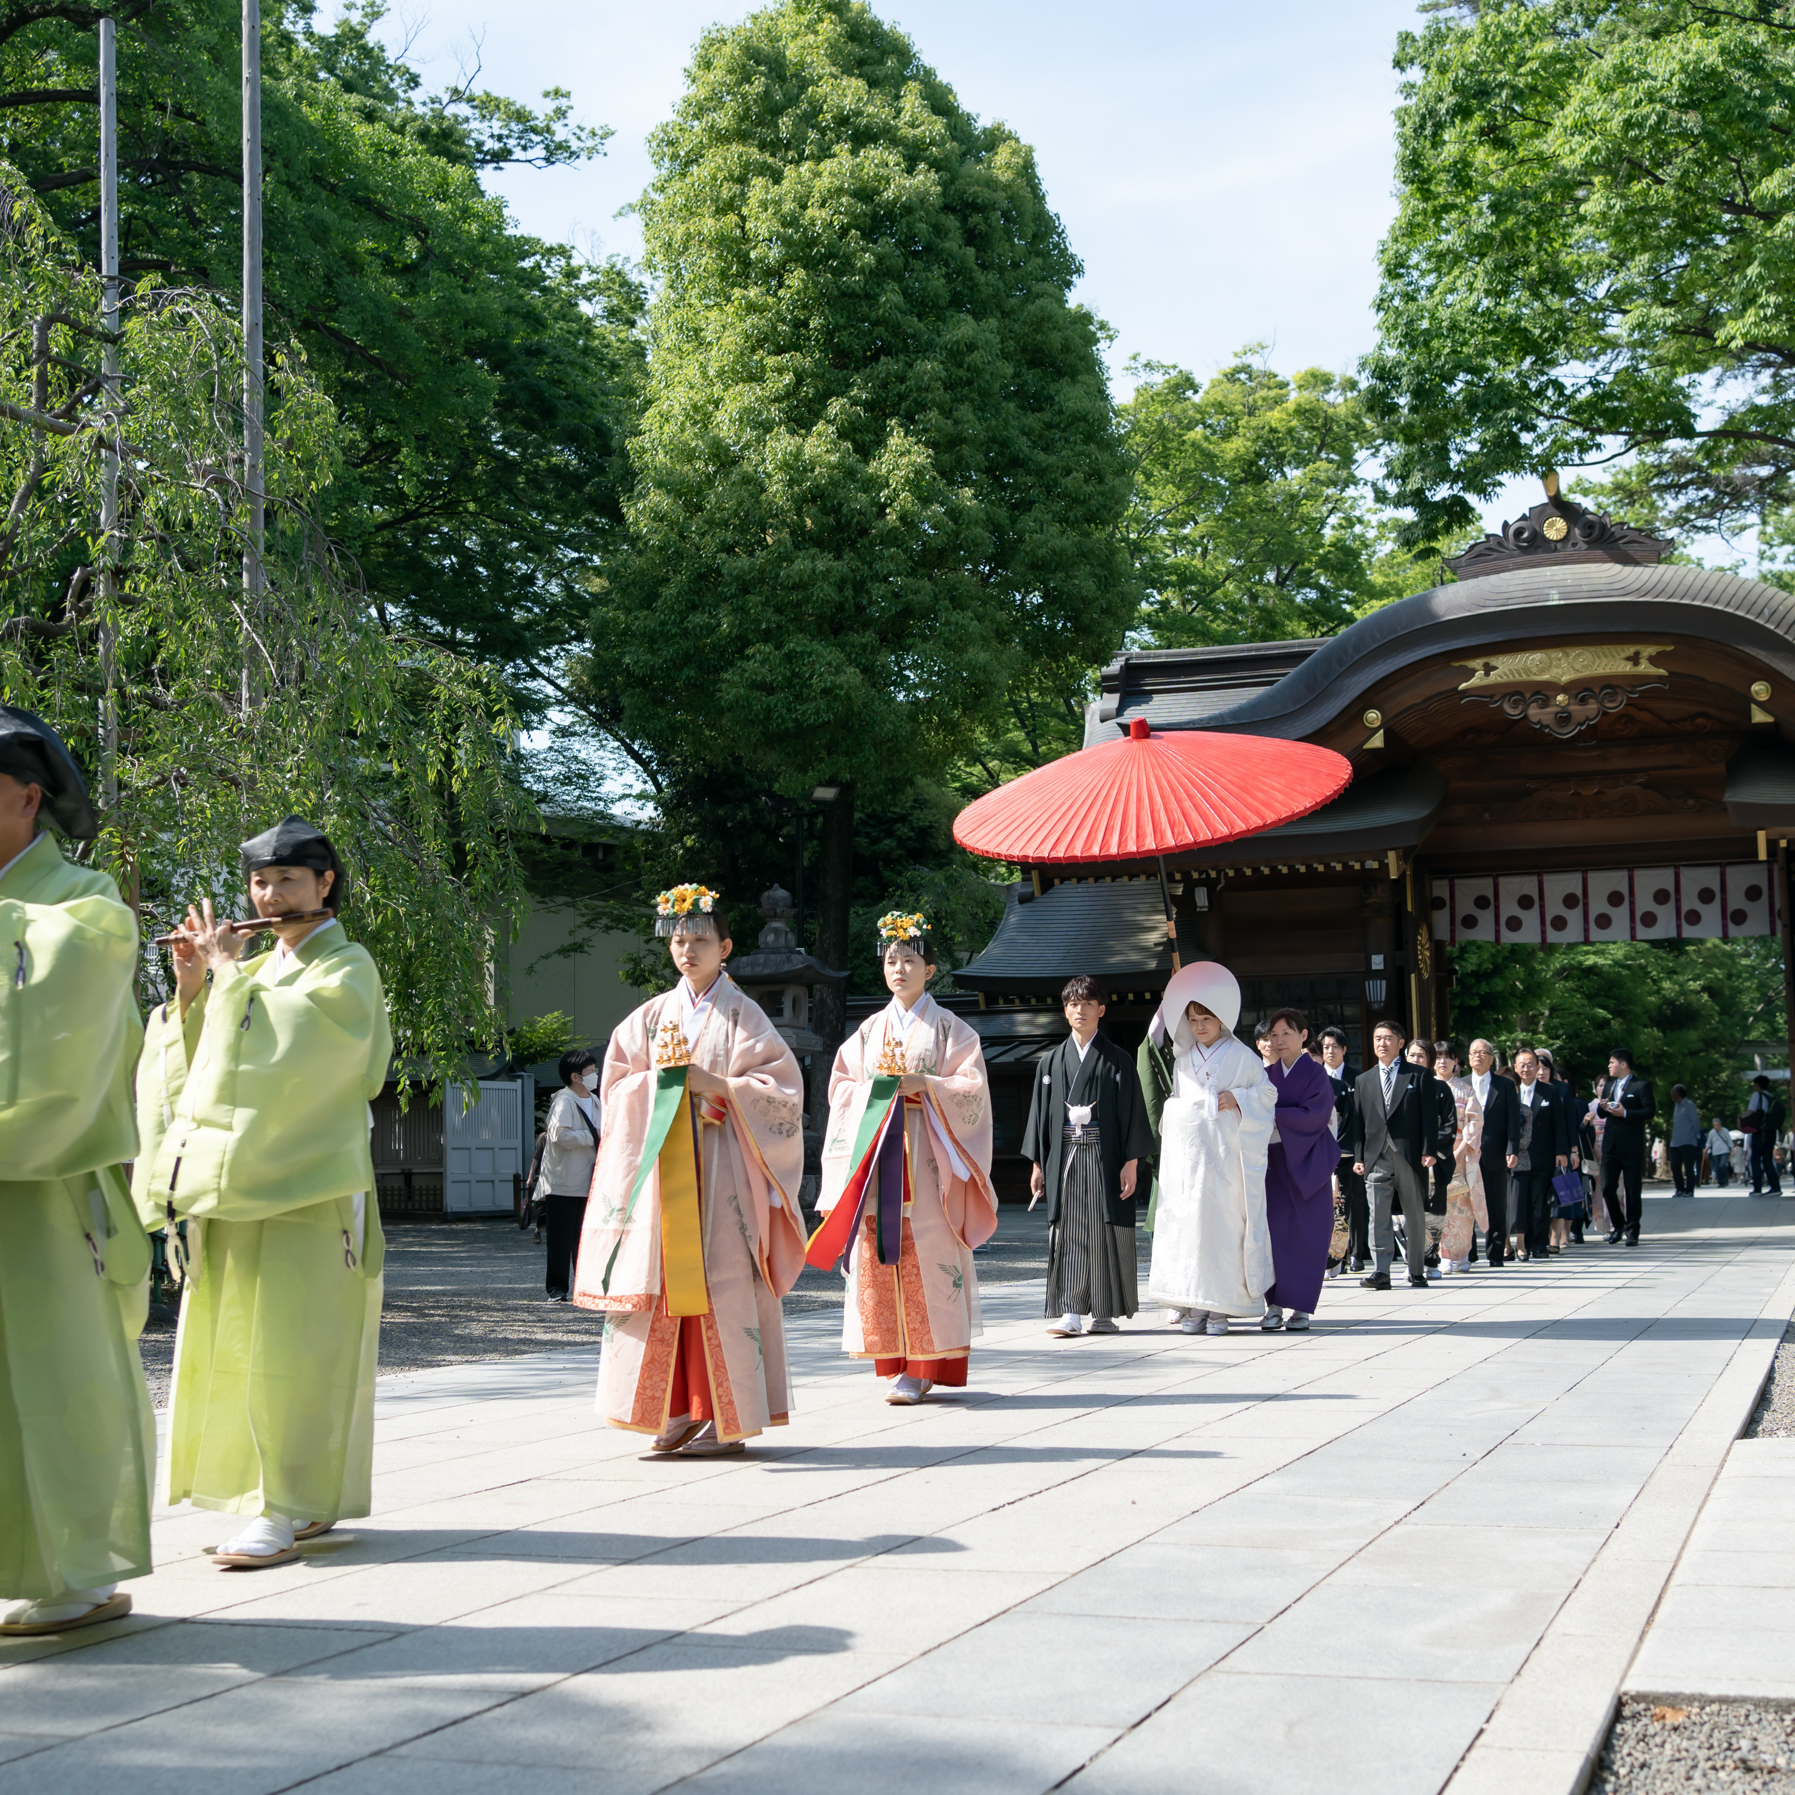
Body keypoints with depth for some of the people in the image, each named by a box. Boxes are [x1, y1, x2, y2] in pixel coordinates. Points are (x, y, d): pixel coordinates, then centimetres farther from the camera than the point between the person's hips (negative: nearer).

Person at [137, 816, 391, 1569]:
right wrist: (190, 990, 2)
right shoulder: (257, 974, 19)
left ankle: (286, 1513, -7)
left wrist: (228, 972, -10)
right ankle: (309, 1501, 15)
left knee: (291, 1346, -9)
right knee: (237, 1346, 7)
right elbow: (192, 1068, 14)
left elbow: (281, 1051, -19)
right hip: (238, 1188, 8)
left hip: (308, 1187, -8)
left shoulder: (346, 969, -2)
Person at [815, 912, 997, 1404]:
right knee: (876, 1248, -4)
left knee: (924, 1251, -10)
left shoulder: (947, 1028, 6)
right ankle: (895, 1363, 2)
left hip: (924, 1152, -4)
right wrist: (874, 1088, -4)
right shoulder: (869, 1030, 17)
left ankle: (922, 1366, -7)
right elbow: (841, 1085, 15)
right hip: (873, 1147, 4)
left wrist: (925, 1085, -14)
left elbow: (972, 1087, -1)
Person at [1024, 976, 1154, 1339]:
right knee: (1067, 1233, -3)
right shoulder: (1051, 1062, 11)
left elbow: (1132, 1112, -1)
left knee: (1104, 1233, 0)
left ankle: (1104, 1312, 8)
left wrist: (1131, 1162, -8)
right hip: (1064, 1158, 2)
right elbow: (1040, 1114, 12)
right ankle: (1070, 1312, -5)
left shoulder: (1117, 1060, 3)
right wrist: (1037, 1164, 7)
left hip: (1104, 1159, -2)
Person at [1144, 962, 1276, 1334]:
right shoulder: (1182, 1056, 14)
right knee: (1186, 1220, -1)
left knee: (1222, 1222, -6)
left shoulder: (1241, 1055, 3)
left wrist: (1238, 1099, -10)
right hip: (1184, 1151, 4)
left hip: (1224, 1153, -4)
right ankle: (1192, 1305, 2)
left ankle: (1219, 1307, -2)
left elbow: (1268, 1092, 4)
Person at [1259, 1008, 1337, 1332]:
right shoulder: (1266, 1075, 12)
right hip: (1273, 1162, 4)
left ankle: (1301, 1306, 1)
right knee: (1273, 1230, -3)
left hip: (1306, 1164, -4)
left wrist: (1273, 1115, -16)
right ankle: (1274, 1304, 0)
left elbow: (1313, 1115, -13)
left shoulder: (1315, 1075, -1)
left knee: (1304, 1233, -3)